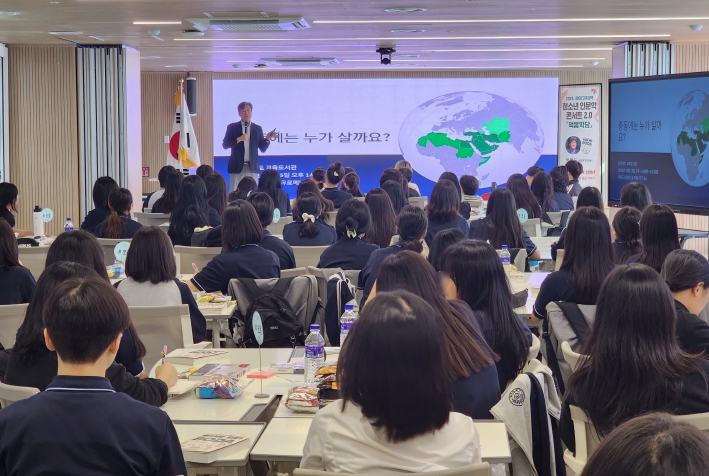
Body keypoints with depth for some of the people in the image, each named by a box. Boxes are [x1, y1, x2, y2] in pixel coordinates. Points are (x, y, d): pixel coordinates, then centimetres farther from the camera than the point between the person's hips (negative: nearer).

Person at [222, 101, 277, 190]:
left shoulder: (257, 128, 9)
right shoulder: (232, 127, 4)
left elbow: (262, 149, 7)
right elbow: (225, 145, -3)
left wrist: (267, 138, -11)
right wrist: (239, 139, -15)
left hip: (252, 167, 1)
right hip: (237, 166, -1)